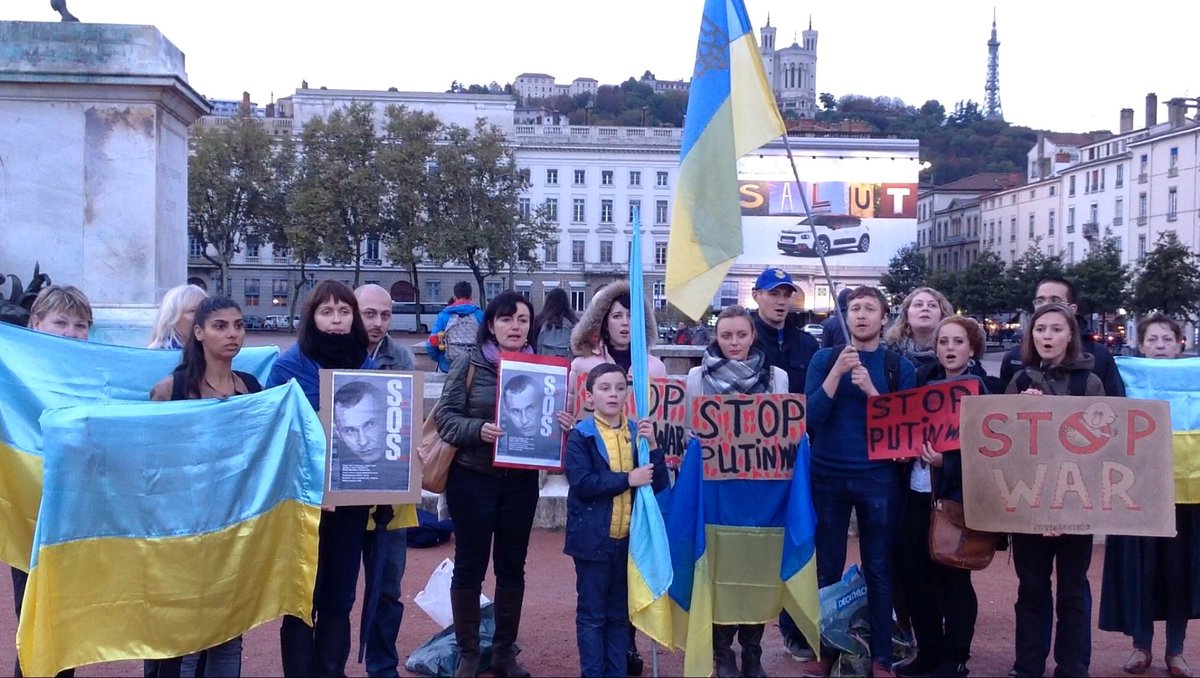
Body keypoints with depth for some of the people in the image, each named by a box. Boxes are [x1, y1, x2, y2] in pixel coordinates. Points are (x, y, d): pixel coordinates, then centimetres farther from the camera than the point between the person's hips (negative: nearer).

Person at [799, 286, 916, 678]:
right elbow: (811, 415, -7)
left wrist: (870, 389, -16)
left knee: (878, 568, 4)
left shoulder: (900, 367, 4)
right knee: (827, 567, 6)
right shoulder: (824, 359, 3)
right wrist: (839, 371, -17)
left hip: (879, 477, 0)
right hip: (828, 476, 0)